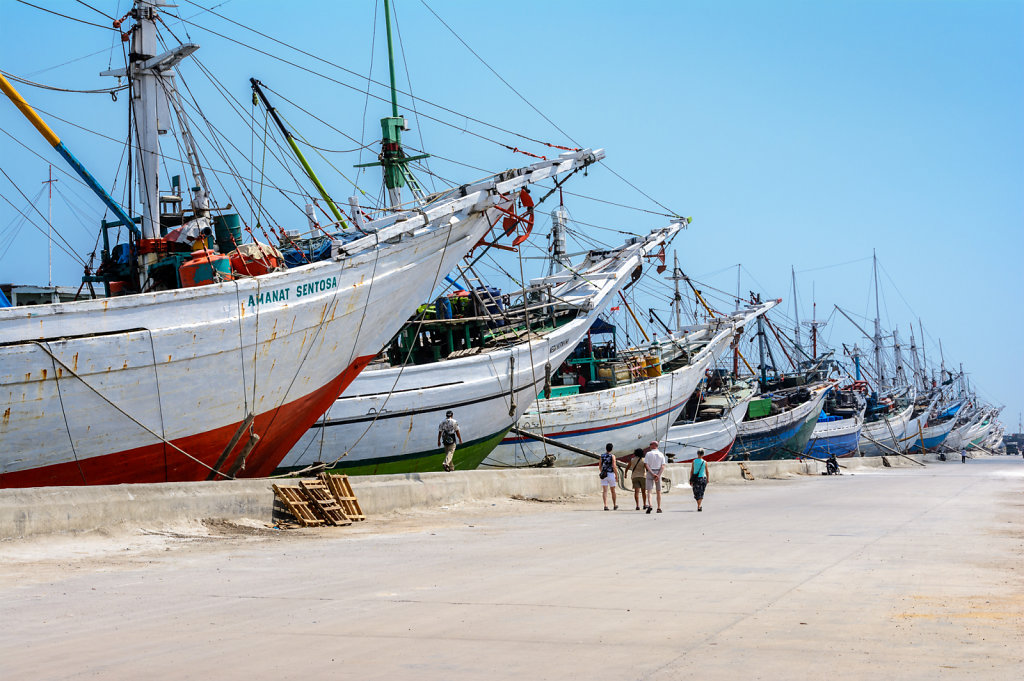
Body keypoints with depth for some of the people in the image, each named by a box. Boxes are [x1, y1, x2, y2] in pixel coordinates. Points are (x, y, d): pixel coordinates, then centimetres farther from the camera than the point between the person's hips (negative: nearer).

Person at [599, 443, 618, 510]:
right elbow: (614, 467, -13)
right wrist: (617, 476, -6)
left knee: (604, 491, -2)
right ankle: (615, 506, 23)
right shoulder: (612, 456, -8)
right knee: (613, 491, 12)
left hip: (603, 475, 2)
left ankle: (605, 506, -15)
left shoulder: (602, 456, 4)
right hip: (611, 474, -2)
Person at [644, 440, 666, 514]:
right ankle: (659, 508, 10)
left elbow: (646, 465, -11)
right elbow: (663, 466, -6)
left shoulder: (648, 454, -2)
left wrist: (652, 474, -15)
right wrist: (658, 475, -13)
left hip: (650, 472, -2)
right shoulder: (661, 454, 4)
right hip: (658, 473, 2)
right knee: (658, 492, 11)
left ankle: (649, 505, -24)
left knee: (649, 491, -3)